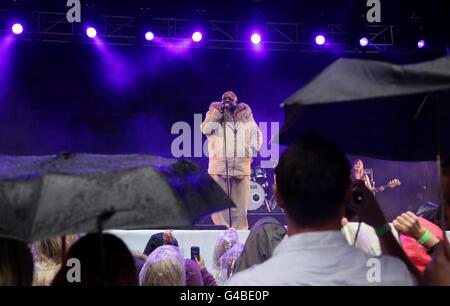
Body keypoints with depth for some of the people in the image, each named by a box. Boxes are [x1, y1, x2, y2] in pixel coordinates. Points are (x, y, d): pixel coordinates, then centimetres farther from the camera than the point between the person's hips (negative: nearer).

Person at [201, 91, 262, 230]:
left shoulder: (244, 115, 15)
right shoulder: (215, 114, 12)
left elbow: (256, 134, 18)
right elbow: (205, 129, -6)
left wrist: (252, 151, 4)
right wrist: (218, 111, -7)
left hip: (241, 165, 1)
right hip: (219, 164, -1)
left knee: (240, 202, 1)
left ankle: (240, 229, 5)